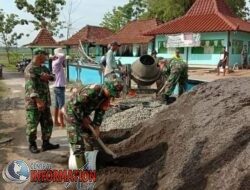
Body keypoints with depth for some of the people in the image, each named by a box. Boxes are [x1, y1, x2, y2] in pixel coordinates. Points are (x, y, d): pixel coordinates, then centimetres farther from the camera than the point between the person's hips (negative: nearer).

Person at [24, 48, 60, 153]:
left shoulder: (43, 68, 13)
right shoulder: (30, 69, -13)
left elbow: (52, 77, 17)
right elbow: (31, 86, -22)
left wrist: (48, 76, -8)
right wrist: (38, 101, -29)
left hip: (45, 102, 8)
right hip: (33, 103, -8)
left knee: (48, 123, 13)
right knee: (32, 125, 3)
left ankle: (46, 143, 25)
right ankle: (32, 144, 19)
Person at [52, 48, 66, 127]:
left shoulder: (57, 63, 10)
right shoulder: (56, 63, -17)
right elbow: (63, 56, -31)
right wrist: (57, 54, -13)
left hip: (58, 87, 9)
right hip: (59, 87, -9)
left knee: (57, 106, 14)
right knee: (61, 107, -5)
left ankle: (56, 121, 23)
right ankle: (62, 124, 0)